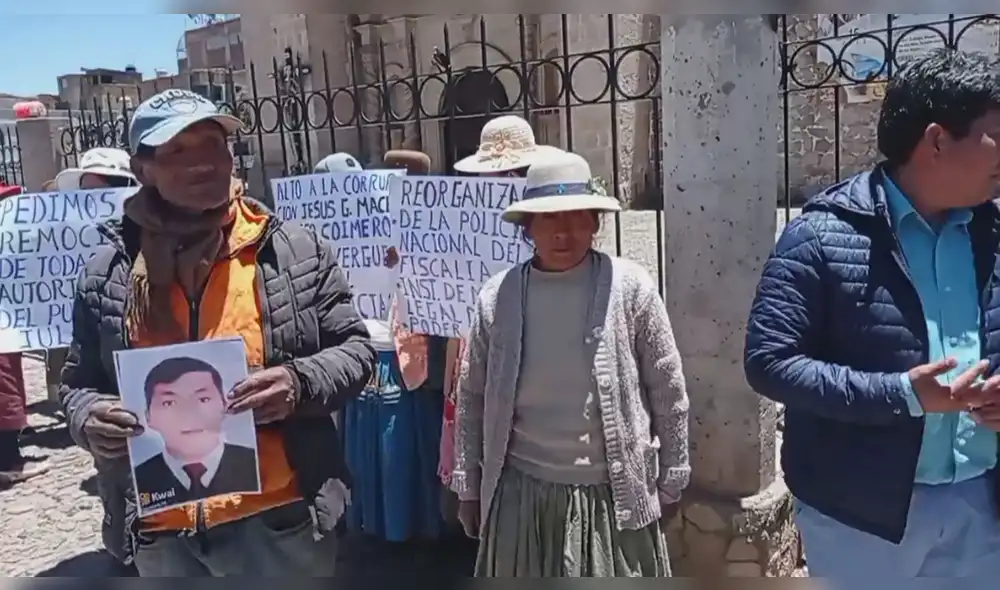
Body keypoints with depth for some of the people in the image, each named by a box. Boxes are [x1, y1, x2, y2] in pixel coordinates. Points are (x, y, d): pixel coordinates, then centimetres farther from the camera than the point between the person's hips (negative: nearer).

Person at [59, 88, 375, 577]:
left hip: (279, 519, -2)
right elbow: (79, 385, 12)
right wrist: (89, 419, -10)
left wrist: (301, 384, -18)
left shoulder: (296, 251, -4)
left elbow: (355, 349, 1)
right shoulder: (106, 276, 2)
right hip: (161, 532, 2)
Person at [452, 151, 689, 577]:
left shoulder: (630, 288, -9)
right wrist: (469, 488, 6)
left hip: (614, 493, -1)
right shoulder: (496, 298, -4)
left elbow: (668, 393, -2)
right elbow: (471, 401, 3)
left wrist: (670, 481, 2)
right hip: (523, 495, 2)